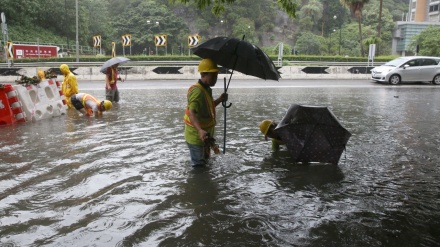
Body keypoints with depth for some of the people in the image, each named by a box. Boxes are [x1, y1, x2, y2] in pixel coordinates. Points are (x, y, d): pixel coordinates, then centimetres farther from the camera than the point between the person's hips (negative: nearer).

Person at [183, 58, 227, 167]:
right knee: (199, 165, 0)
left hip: (205, 135, 10)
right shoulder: (197, 91, -25)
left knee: (204, 161, 25)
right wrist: (200, 130, -53)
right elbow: (192, 113, -37)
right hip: (196, 136, -10)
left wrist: (220, 99, 8)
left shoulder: (206, 89, 7)